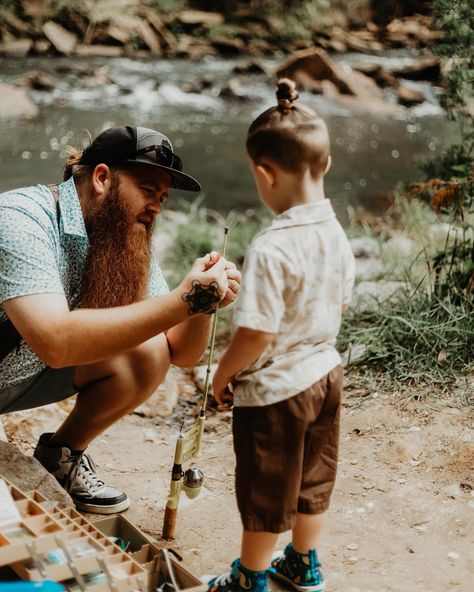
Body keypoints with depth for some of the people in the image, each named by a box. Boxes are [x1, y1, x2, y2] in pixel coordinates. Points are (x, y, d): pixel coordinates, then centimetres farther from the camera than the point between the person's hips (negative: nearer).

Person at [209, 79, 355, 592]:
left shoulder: (270, 250, -30)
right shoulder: (336, 233, -5)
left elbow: (255, 334, -27)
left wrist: (222, 374, -10)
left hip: (274, 389, -8)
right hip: (324, 373, 8)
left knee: (264, 492, 13)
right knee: (312, 478, 24)